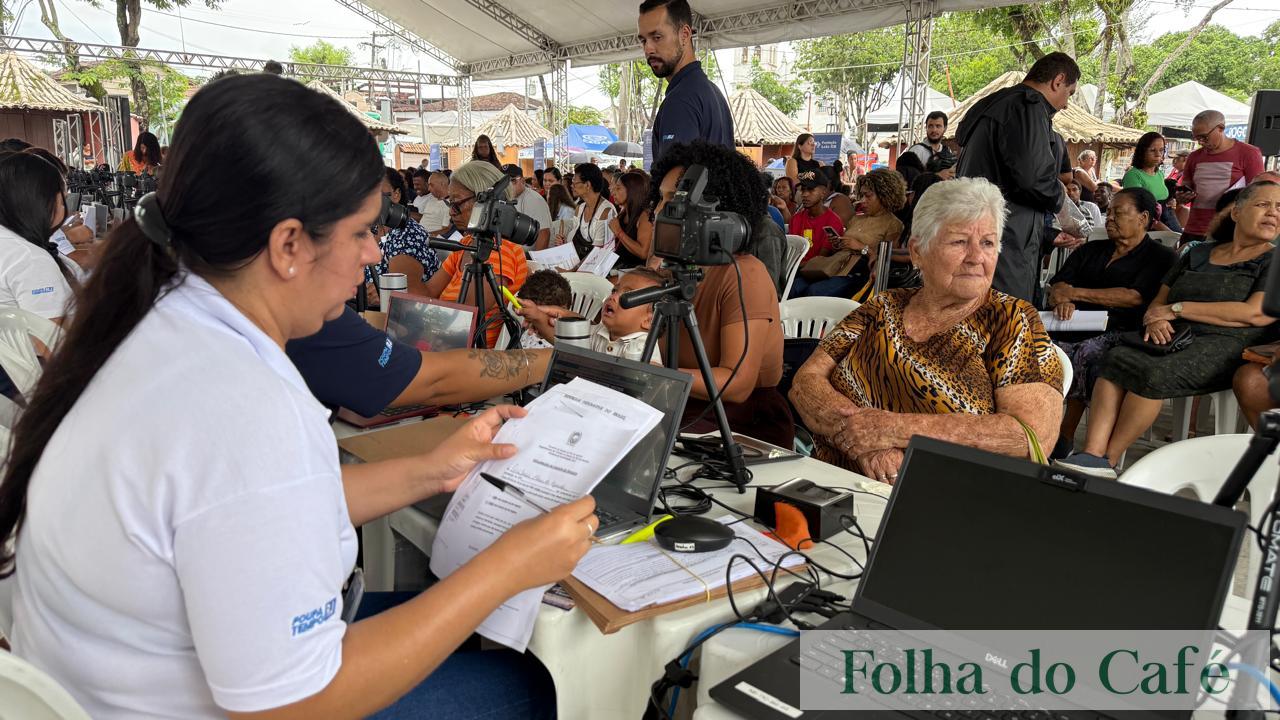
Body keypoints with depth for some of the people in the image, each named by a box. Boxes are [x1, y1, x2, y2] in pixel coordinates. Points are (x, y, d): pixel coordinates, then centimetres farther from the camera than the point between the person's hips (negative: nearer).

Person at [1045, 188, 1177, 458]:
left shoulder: (1160, 257, 10)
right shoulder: (1090, 250, 25)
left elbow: (1135, 296, -7)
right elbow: (1056, 286, 13)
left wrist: (1074, 293, -8)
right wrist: (1062, 300, -13)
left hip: (1119, 332, -4)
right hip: (1076, 325, 4)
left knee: (1089, 353, -35)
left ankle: (1064, 439, -26)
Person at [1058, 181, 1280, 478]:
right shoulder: (1198, 254, 25)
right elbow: (1160, 299, 20)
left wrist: (1177, 309, -6)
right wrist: (1155, 318, -7)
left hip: (1225, 344, -4)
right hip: (1173, 336, 4)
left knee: (1154, 373, -34)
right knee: (1116, 358, -29)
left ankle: (1108, 460, -23)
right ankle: (1092, 454, -38)